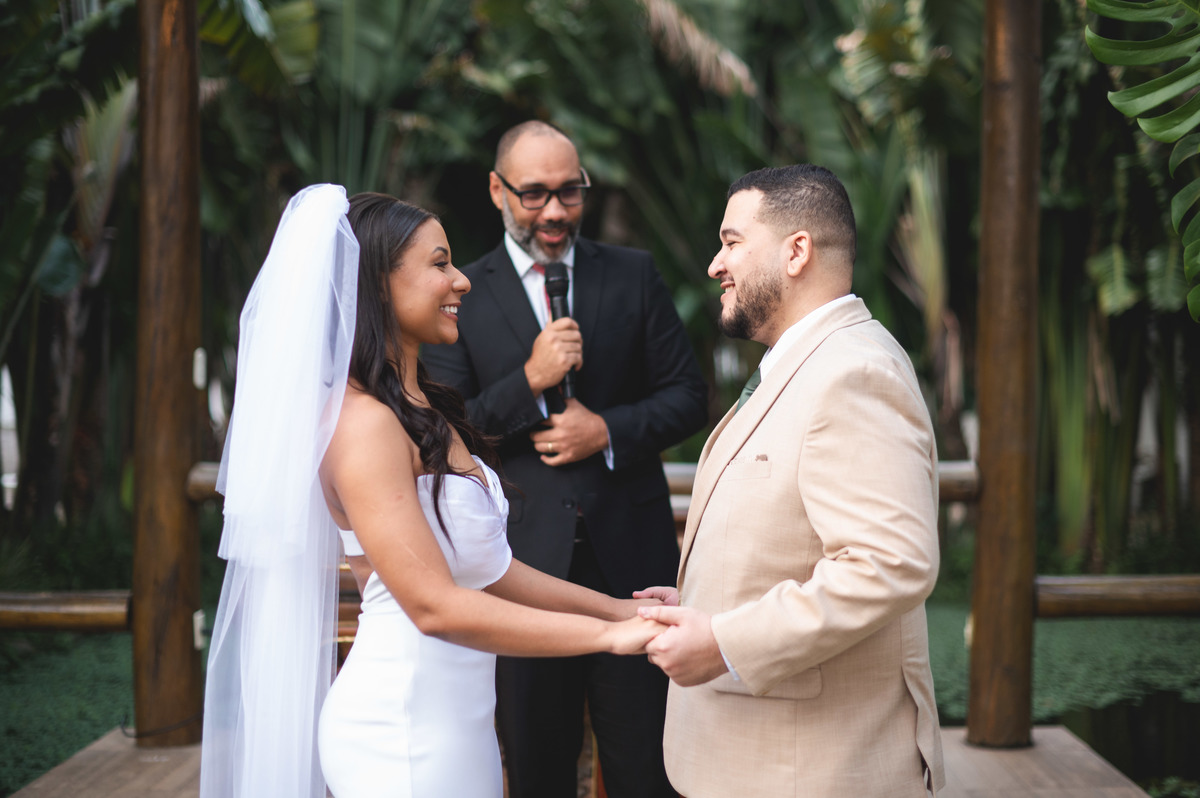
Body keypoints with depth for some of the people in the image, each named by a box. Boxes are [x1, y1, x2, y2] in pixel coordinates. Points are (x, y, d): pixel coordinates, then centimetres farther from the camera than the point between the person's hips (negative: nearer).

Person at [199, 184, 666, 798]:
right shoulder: (364, 423, -18)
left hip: (455, 718, 9)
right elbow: (434, 605, -24)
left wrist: (618, 608, 11)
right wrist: (610, 636, -21)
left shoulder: (424, 412, 11)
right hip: (401, 730, -9)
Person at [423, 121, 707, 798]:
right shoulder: (464, 297, 2)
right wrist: (528, 382, -16)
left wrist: (609, 431, -10)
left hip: (631, 556, 1)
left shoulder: (635, 275, 7)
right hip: (524, 562, -1)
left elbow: (688, 394, 6)